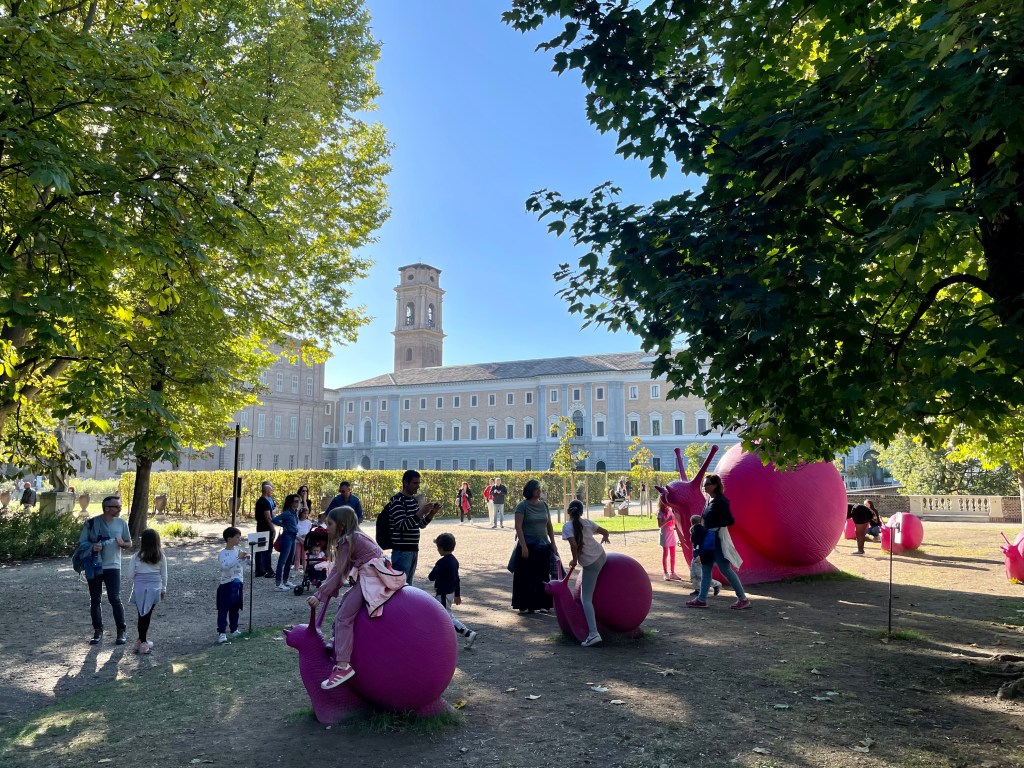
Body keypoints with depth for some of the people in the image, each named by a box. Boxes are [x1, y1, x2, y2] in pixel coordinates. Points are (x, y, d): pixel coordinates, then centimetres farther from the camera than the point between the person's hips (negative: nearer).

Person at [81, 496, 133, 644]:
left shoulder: (121, 523, 2)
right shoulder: (92, 522, -4)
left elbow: (129, 544, 10)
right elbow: (82, 542, 1)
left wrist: (122, 544, -13)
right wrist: (92, 547, -20)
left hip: (112, 566, 0)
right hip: (94, 566, 0)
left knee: (115, 599, -4)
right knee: (94, 600, 8)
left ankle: (122, 631, 6)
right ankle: (98, 631, 21)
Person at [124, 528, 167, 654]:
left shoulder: (136, 557, -10)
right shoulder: (161, 557, -3)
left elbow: (129, 576, -7)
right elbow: (164, 575, 4)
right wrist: (163, 590, 15)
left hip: (140, 590, -1)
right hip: (154, 589, 1)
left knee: (142, 615, 9)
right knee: (147, 615, 10)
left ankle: (142, 641, 13)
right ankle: (142, 641, 16)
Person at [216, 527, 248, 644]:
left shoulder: (238, 550, 4)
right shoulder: (222, 553, -13)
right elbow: (224, 565, -31)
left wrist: (246, 557, -15)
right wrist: (238, 558, -35)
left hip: (237, 584, 6)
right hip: (226, 585, -5)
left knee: (235, 609, 16)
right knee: (223, 610, -2)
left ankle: (234, 629, 28)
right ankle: (221, 632, 2)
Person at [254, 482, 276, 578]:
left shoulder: (259, 501, 12)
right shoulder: (265, 502, -17)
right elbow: (268, 517, -20)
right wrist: (273, 530, -17)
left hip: (260, 528, 10)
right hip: (266, 529, -10)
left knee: (260, 549, 11)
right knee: (267, 550, -6)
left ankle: (259, 570, 16)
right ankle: (269, 572, -3)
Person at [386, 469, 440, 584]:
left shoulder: (414, 500, 12)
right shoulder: (397, 501, -12)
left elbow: (421, 524, 19)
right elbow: (402, 526, -21)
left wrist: (432, 513, 2)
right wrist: (421, 512, -26)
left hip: (413, 549, 8)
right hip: (402, 550, -8)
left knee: (408, 584, 13)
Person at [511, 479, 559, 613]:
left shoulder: (544, 504, 8)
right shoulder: (523, 505, -8)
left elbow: (549, 526, 13)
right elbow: (518, 526, -12)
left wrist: (553, 544, 9)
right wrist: (523, 546, -18)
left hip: (544, 546, 5)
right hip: (528, 546, -5)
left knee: (542, 576, 9)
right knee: (526, 576, 1)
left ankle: (541, 604, 19)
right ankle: (524, 605, 9)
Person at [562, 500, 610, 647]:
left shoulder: (567, 526, -10)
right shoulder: (587, 522, 5)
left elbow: (573, 544, -24)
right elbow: (605, 532, 13)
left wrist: (574, 560, -7)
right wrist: (604, 538, 37)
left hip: (590, 564, -6)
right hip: (602, 556, 6)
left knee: (586, 598, -1)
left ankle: (593, 633, -12)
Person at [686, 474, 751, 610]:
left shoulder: (720, 501, -16)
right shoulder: (709, 501, 10)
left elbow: (730, 521, -19)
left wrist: (716, 527, -17)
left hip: (718, 540, -9)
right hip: (709, 539, 9)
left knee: (725, 569, -4)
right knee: (705, 568, 11)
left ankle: (743, 599, 5)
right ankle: (701, 599, 16)